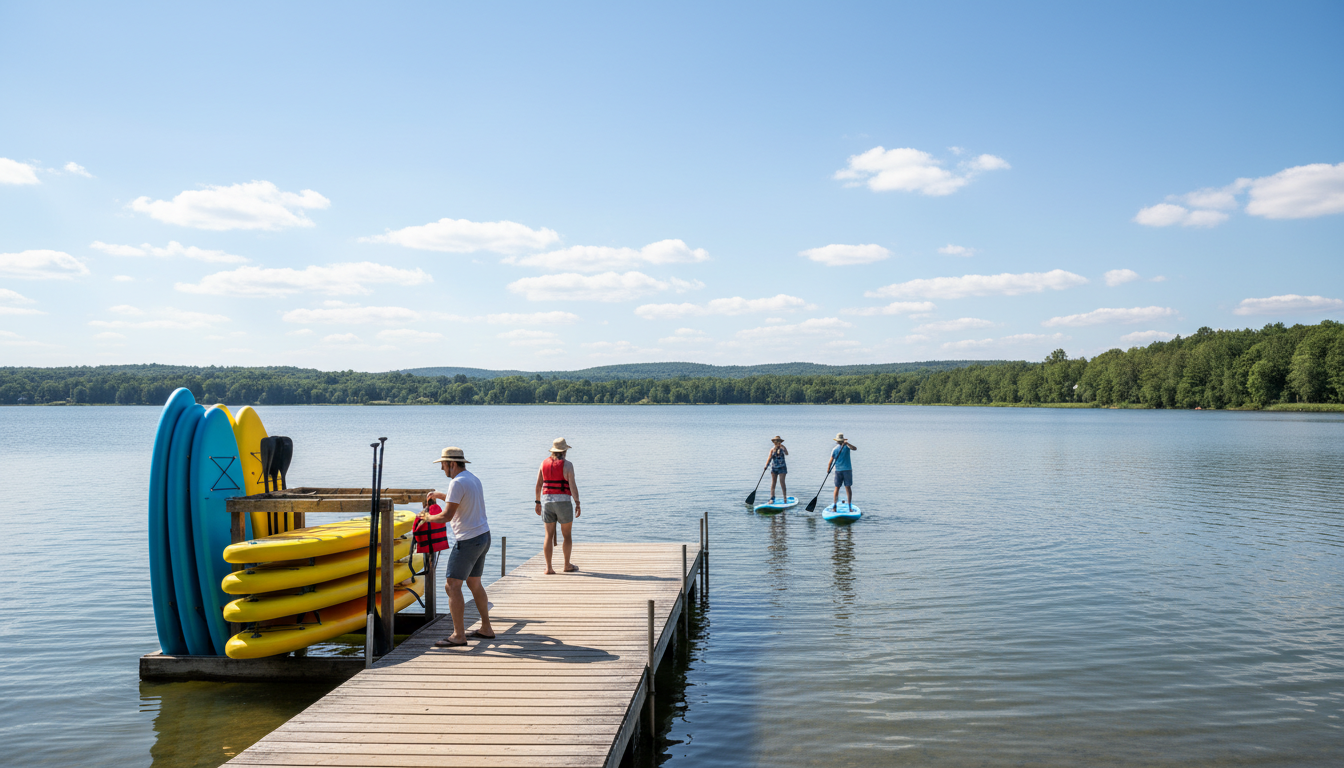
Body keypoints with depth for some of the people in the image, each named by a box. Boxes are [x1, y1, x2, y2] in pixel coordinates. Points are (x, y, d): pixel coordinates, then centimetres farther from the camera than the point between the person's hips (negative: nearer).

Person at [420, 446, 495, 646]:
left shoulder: (457, 482, -17)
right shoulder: (473, 479, 13)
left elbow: (447, 515, -19)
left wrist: (428, 517, -2)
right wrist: (439, 495, 29)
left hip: (468, 541, -10)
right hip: (483, 536, 10)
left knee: (452, 586, -6)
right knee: (474, 583, 19)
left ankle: (458, 635, -6)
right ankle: (486, 629, 24)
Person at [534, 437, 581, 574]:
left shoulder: (544, 463, 6)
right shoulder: (567, 465, -8)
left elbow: (538, 485, 7)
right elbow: (572, 486, -13)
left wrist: (538, 502, 15)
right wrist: (577, 503, -9)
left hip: (547, 501, 4)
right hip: (563, 501, -4)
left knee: (549, 536, 5)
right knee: (567, 535, 10)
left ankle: (548, 567, 2)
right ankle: (567, 565, 17)